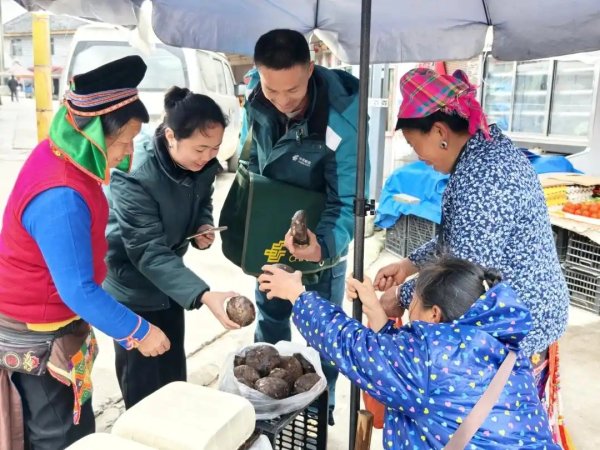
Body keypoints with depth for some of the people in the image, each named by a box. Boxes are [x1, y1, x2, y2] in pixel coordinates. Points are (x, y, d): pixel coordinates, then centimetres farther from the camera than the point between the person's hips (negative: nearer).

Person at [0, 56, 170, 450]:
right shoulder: (61, 199, -35)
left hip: (50, 320, 9)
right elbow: (78, 291, -30)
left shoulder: (57, 152, -5)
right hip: (36, 335, -9)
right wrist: (138, 332, -21)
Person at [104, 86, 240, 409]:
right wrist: (205, 296, -46)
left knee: (174, 369, 18)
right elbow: (148, 253, -35)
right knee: (142, 379, 3)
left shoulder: (202, 164, -12)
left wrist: (204, 227, -14)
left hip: (168, 274, 7)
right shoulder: (133, 176, -33)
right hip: (131, 284, -6)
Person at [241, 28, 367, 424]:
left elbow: (346, 203, -30)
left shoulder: (341, 120, -35)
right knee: (270, 320, 22)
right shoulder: (258, 99, -19)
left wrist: (324, 245, -50)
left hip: (320, 237, -5)